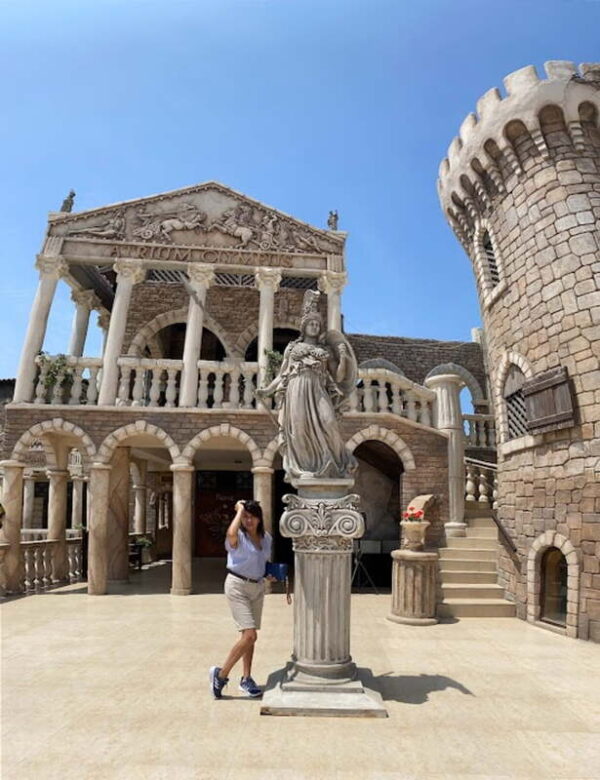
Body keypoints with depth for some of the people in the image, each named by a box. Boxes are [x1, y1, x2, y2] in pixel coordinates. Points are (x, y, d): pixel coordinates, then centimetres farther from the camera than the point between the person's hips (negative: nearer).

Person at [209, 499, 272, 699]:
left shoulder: (266, 538, 5)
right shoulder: (238, 537, -14)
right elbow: (231, 534, -42)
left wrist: (270, 574, 2)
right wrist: (239, 510, -28)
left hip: (258, 587, 7)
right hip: (237, 586, -6)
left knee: (249, 636, 15)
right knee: (249, 635, -13)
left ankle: (246, 678, 29)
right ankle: (221, 674, 5)